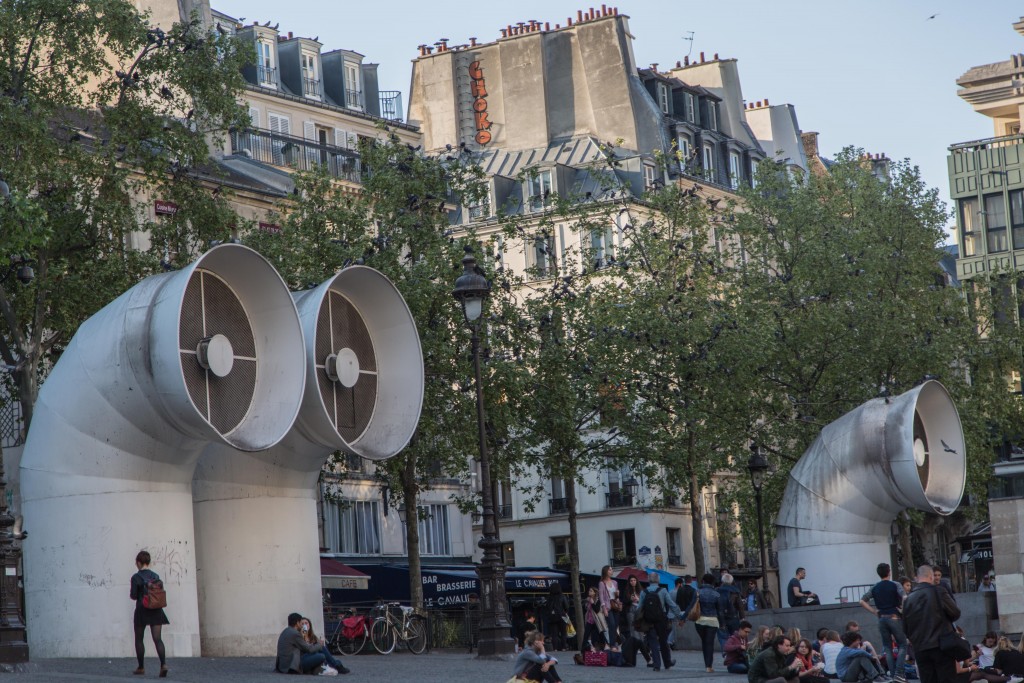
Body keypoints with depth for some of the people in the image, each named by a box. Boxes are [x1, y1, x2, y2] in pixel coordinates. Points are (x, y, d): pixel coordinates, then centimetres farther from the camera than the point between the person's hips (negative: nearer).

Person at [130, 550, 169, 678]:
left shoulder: (136, 577, -8)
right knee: (157, 639, -3)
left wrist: (131, 592, 11)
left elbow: (134, 596, -10)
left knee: (139, 639, 13)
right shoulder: (155, 576, 6)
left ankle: (141, 668, 17)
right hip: (156, 610, 3)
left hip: (142, 610, -3)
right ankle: (163, 664, -22)